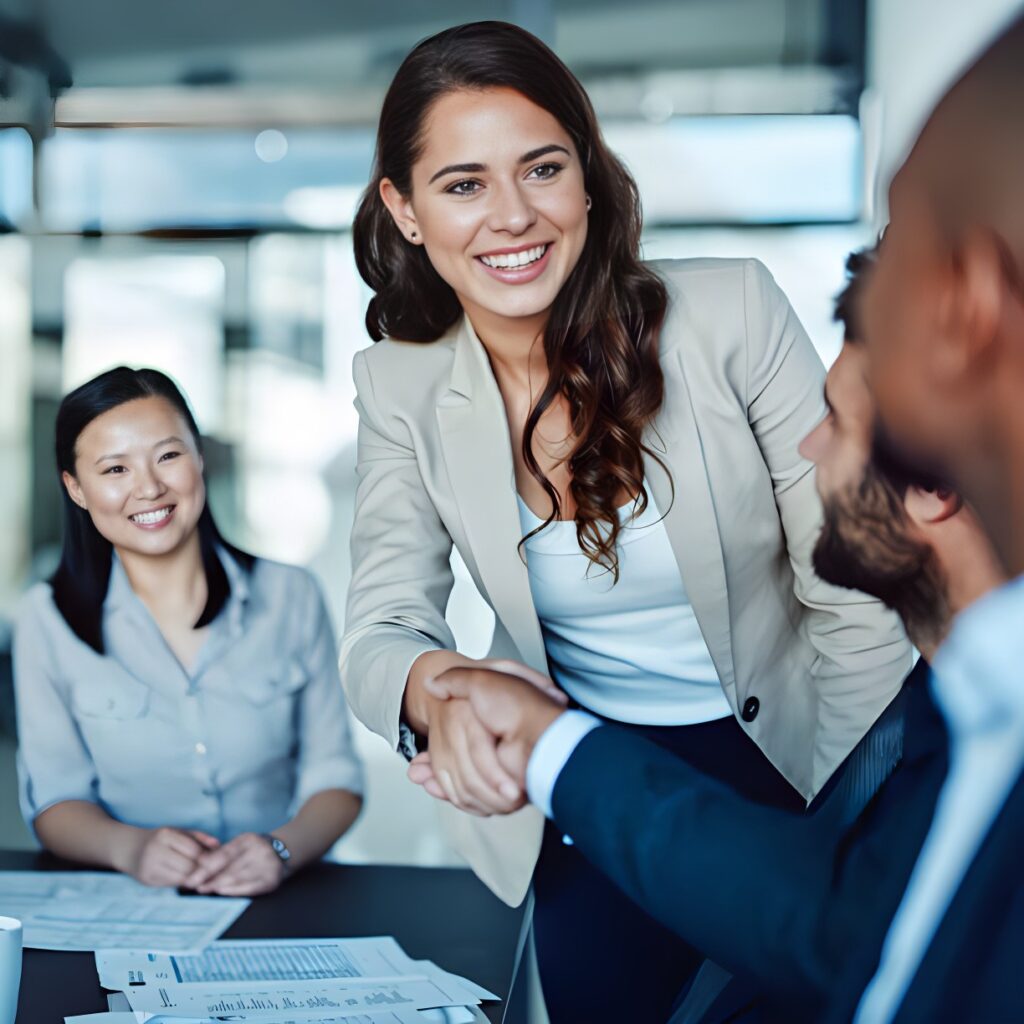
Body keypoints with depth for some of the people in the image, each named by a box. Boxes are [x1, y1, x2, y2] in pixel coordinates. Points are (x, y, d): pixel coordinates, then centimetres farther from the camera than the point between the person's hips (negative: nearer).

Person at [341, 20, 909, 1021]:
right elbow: (380, 629, -12)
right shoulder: (399, 388, -7)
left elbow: (855, 605, -12)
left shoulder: (732, 310, -16)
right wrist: (439, 688, -36)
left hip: (775, 754, -1)